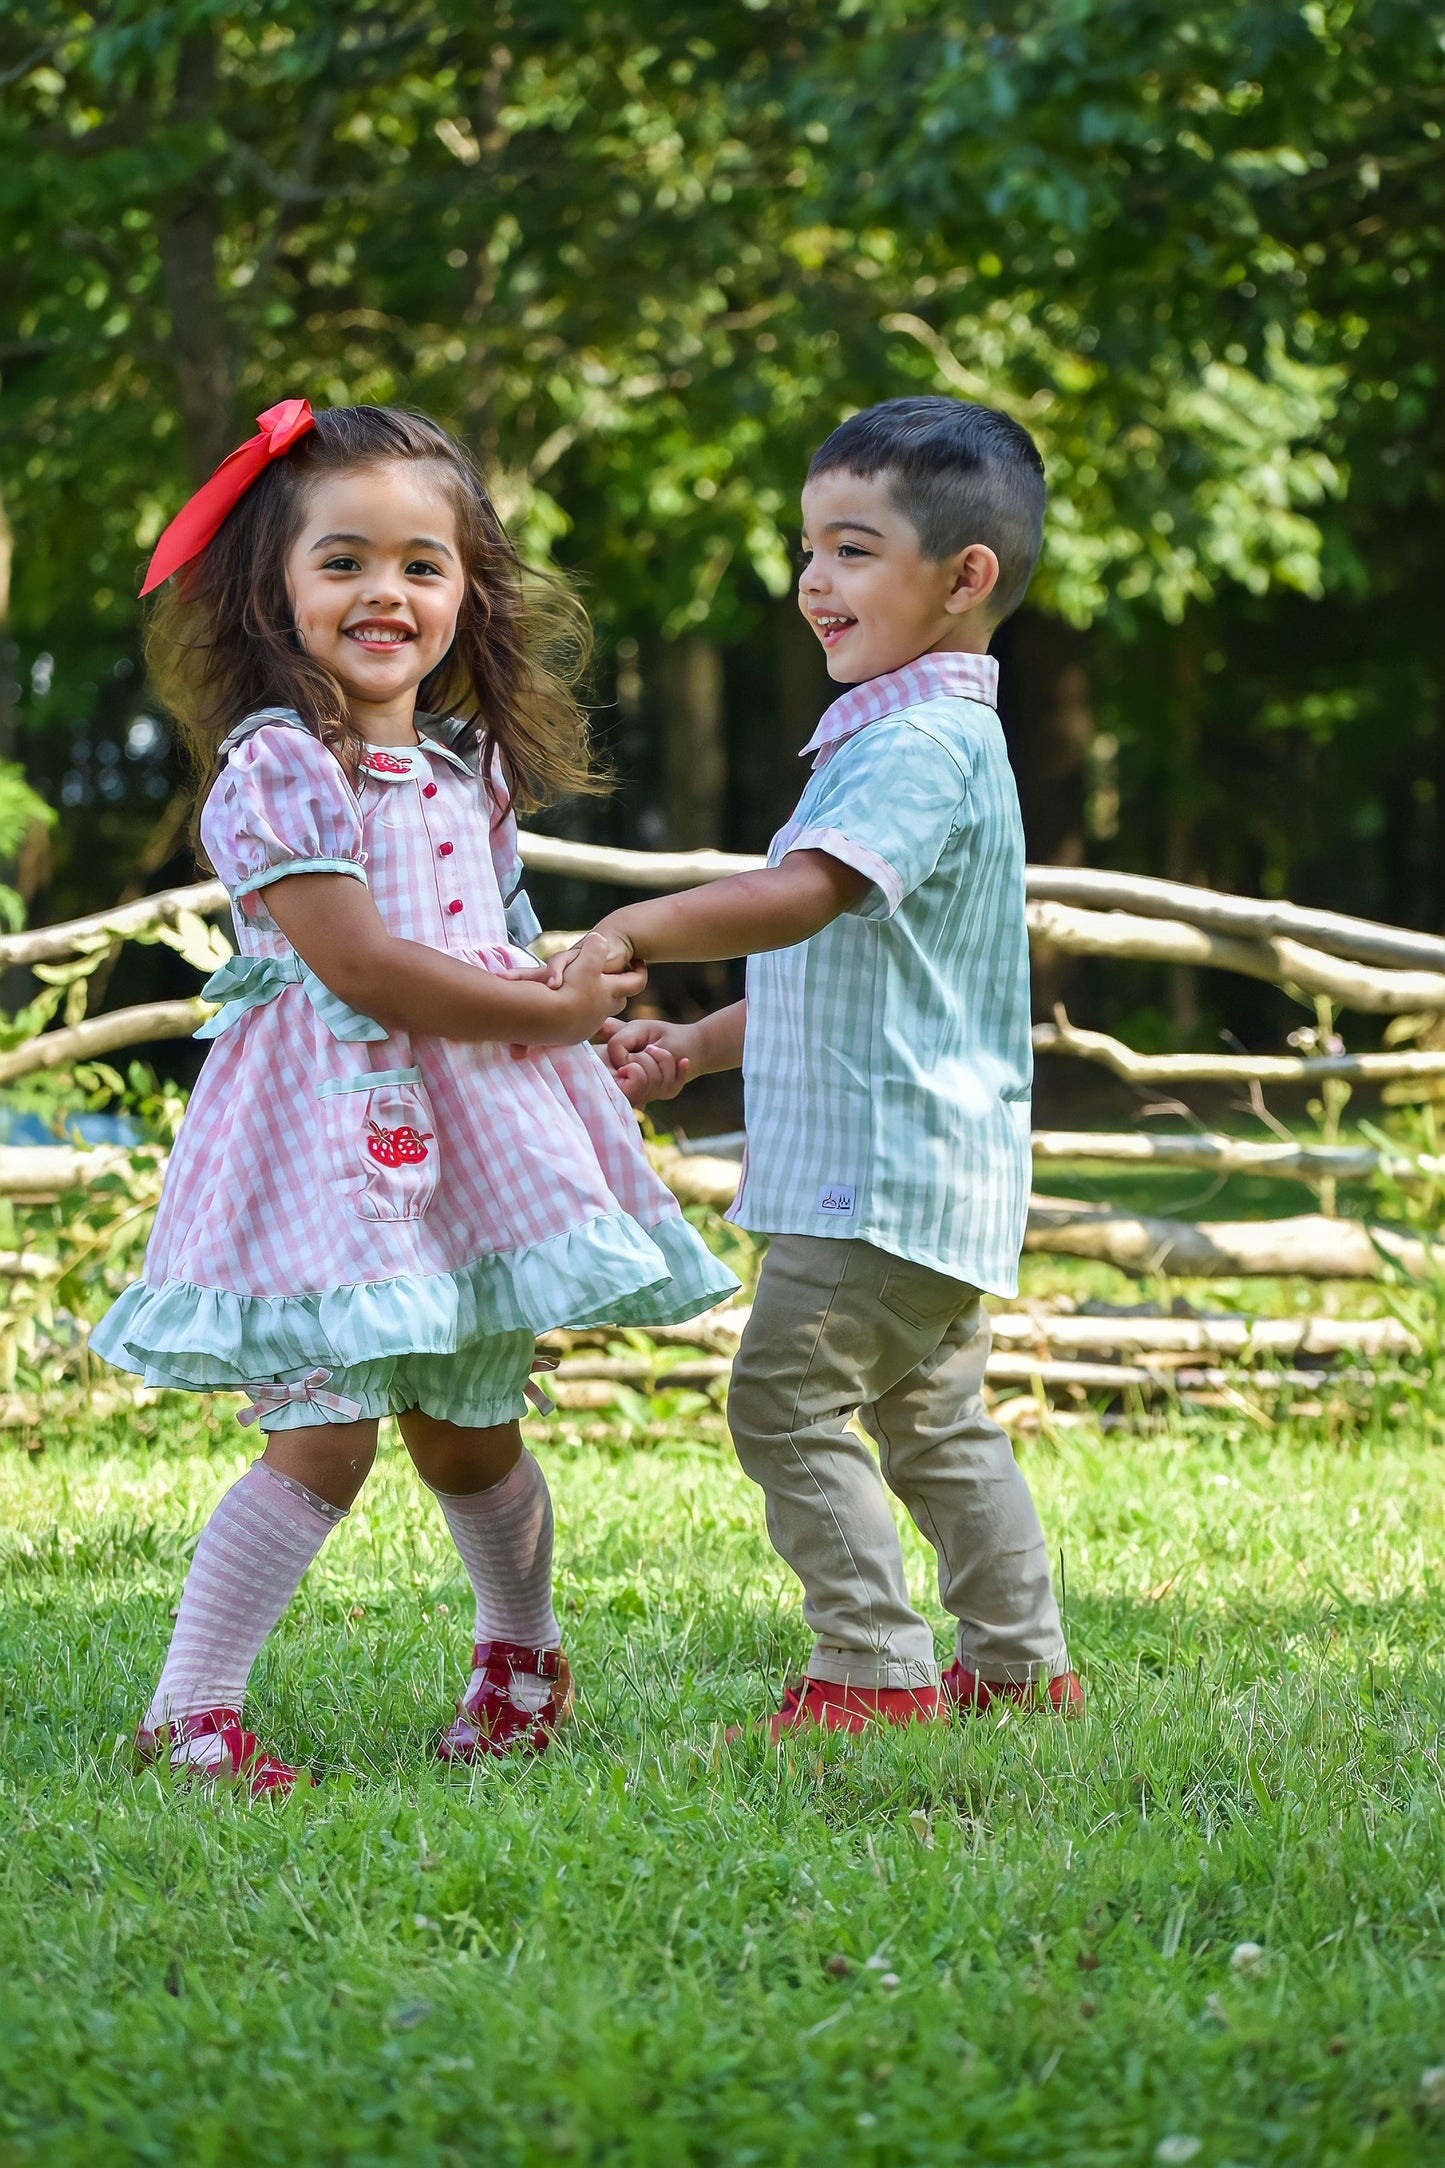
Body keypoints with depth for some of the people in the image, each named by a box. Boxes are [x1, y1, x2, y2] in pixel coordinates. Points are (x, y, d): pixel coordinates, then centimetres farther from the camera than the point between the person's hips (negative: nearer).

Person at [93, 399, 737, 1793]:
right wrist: (554, 1014, -11)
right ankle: (187, 1714, -4)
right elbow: (361, 965, -18)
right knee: (321, 1440, -12)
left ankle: (523, 1657, 37)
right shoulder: (275, 767, -12)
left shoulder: (473, 769, 11)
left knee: (468, 1430, 14)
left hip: (477, 1139, 6)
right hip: (330, 1139, -6)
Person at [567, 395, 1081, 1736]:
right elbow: (834, 968, 25)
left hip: (886, 1166, -11)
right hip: (934, 1170, 11)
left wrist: (634, 932, -34)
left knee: (789, 1400, -9)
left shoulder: (923, 744, -17)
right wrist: (696, 1046, 20)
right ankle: (1020, 1666, 23)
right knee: (933, 1420, 17)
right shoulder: (914, 735, 18)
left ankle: (876, 1670, -7)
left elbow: (806, 895, -32)